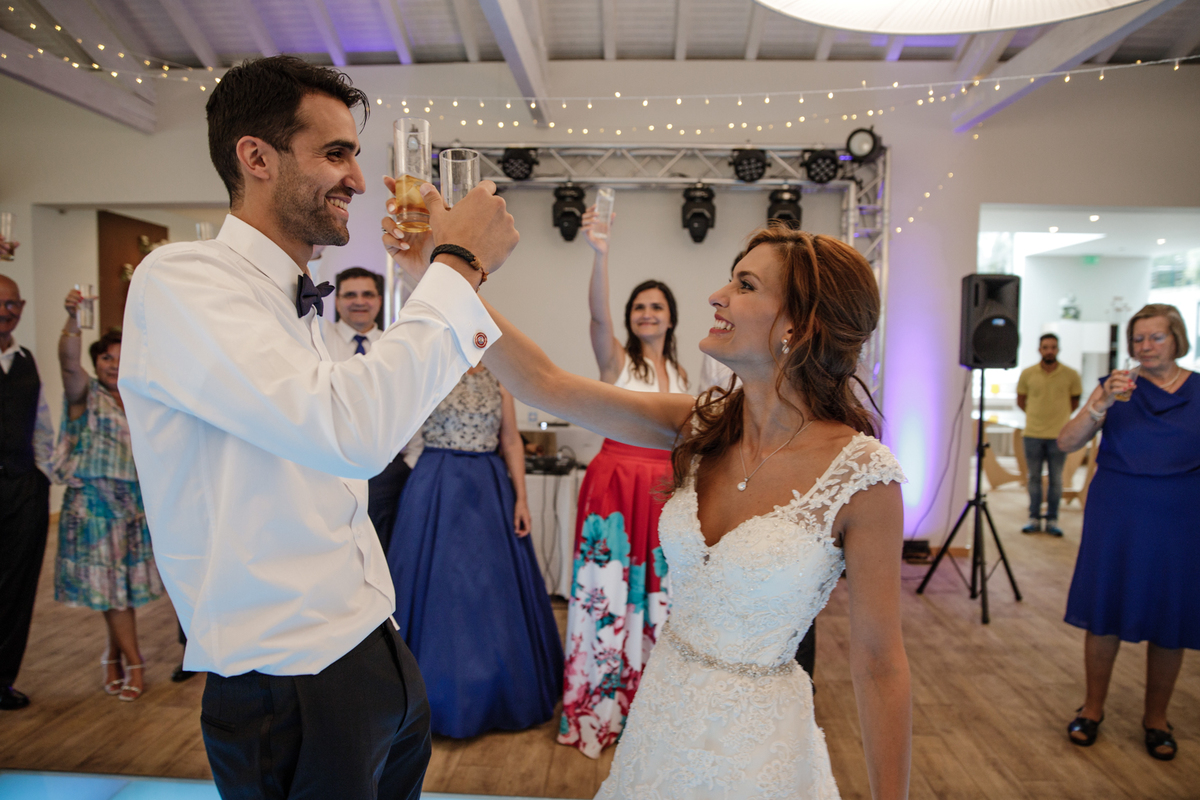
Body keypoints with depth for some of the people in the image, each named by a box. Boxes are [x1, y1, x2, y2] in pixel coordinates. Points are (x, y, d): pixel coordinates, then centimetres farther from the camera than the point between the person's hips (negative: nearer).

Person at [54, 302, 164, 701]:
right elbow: (69, 361, -24)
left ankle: (115, 656, 24)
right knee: (111, 583, -1)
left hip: (134, 502, 4)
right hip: (93, 502, -4)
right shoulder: (86, 393, -2)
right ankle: (133, 664, 7)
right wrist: (73, 319, -39)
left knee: (126, 584, 8)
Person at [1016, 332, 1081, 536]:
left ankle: (1052, 521, 13)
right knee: (1034, 478, 8)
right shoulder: (1027, 374, 1)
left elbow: (1075, 401, 12)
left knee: (1056, 479, 4)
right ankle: (1034, 519, 16)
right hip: (1033, 434, 1)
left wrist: (1059, 415, 8)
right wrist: (1036, 415, 9)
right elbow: (1021, 401, 12)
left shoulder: (1070, 375, -1)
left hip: (1059, 435, -1)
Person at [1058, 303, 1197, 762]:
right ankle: (1093, 708, 24)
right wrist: (1103, 404, -25)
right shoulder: (1116, 388, -1)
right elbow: (1067, 443, -12)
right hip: (1116, 519, -1)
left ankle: (1156, 718, 29)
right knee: (1105, 612, 6)